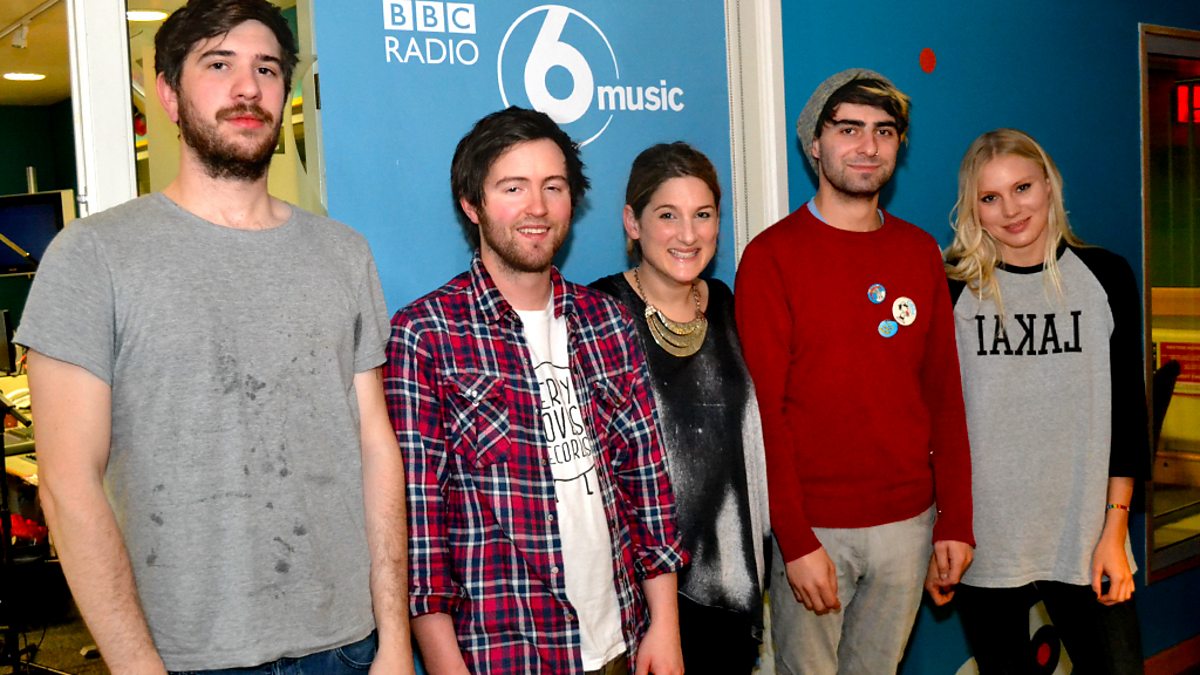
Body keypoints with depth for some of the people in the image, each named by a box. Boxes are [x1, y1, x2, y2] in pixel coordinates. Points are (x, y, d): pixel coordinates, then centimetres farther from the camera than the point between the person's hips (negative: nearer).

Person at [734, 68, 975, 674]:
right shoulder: (772, 255, -7)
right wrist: (796, 540, -14)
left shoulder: (920, 252, 8)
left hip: (909, 521, 4)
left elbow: (944, 392, 9)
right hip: (814, 526, -4)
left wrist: (956, 521, 4)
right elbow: (763, 409, -10)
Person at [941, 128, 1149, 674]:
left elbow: (1127, 410, 4)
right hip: (983, 543, -1)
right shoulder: (951, 290, -2)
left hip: (1086, 543, 1)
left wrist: (1114, 531, -2)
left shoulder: (1105, 277, 2)